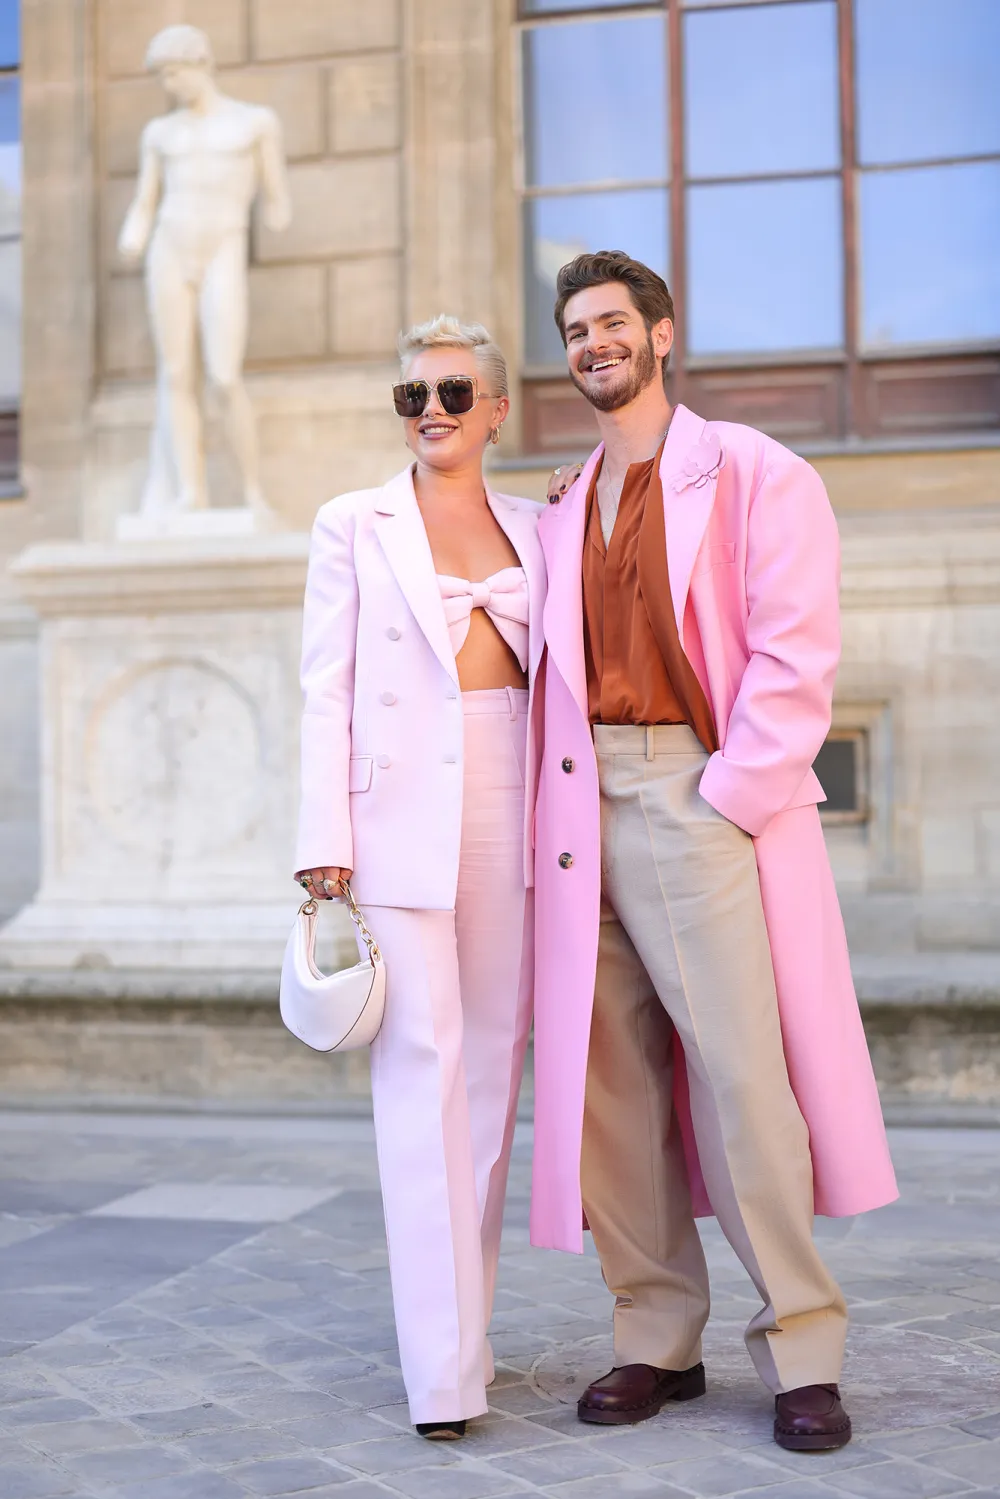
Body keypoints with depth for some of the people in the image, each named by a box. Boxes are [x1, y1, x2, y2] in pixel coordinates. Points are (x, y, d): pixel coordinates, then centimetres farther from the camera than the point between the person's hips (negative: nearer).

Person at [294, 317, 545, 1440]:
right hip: (402, 810, -4)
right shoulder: (354, 526, 6)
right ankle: (444, 1371, -6)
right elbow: (326, 691, 1)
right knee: (423, 1070, -8)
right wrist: (326, 845, -7)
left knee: (493, 1061, 7)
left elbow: (552, 677, 15)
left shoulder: (532, 529, 14)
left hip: (510, 811, 4)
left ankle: (467, 1321, 19)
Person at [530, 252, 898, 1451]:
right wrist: (553, 818, 4)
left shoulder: (751, 475, 4)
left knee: (743, 1073, -9)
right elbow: (552, 678, 17)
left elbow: (795, 652, -5)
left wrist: (729, 800, -12)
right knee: (613, 1074, 4)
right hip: (586, 809, 5)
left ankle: (802, 1350, 1)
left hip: (700, 800, -5)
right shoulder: (564, 513, 20)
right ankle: (657, 1339, 14)